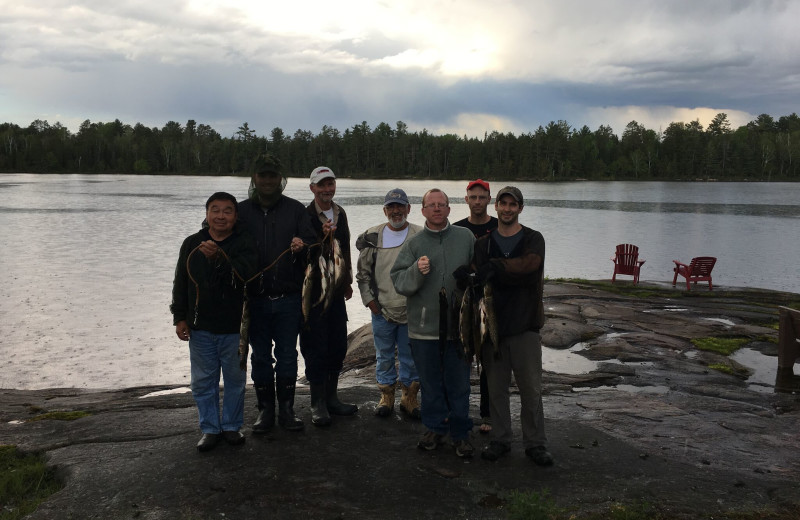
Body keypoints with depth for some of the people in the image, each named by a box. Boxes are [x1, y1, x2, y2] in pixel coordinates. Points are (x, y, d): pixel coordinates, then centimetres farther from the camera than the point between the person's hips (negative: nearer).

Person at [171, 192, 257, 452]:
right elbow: (181, 283, 9)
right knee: (203, 381, 8)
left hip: (234, 328, -2)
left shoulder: (244, 245, -5)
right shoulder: (192, 244, 4)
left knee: (235, 379, 10)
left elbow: (245, 275, -23)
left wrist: (219, 258, -37)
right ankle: (210, 428, 22)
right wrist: (180, 318, 5)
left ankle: (232, 426, 26)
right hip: (200, 327, 2)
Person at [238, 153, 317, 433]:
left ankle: (286, 409, 19)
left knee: (287, 355, 6)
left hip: (289, 298, 0)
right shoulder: (242, 211, 6)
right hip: (255, 299, 1)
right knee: (261, 356, 10)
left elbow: (313, 243, 1)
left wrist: (302, 246, -20)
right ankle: (265, 409, 22)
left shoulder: (295, 209, 4)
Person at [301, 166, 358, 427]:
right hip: (313, 290, -6)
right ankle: (318, 404, 10)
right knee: (316, 349, -1)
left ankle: (331, 398, 25)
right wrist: (322, 237, -31)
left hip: (336, 290, 7)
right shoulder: (306, 216, -10)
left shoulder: (340, 213, 11)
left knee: (338, 346, 11)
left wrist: (347, 281, 21)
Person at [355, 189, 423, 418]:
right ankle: (386, 396, 27)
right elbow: (363, 272, 9)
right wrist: (369, 299, 1)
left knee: (411, 356, 9)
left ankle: (410, 397, 23)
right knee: (384, 356, 12)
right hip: (381, 310, 2)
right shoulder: (372, 237, 3)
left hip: (411, 311, -1)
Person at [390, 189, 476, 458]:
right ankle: (435, 429, 27)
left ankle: (460, 433, 19)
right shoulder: (414, 244, 5)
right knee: (430, 382, 11)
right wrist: (417, 271, -20)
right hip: (424, 327, 1)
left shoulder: (465, 238, 6)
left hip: (458, 325, 0)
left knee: (458, 383, 6)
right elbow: (398, 281, -2)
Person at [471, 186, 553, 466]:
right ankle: (500, 440, 23)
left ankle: (535, 443, 16)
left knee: (531, 388, 3)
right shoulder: (483, 243, 9)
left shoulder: (533, 239, 1)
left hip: (525, 326, -2)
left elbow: (530, 264, -22)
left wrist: (497, 267, -31)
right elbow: (480, 278, 0)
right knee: (496, 388, 9)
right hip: (493, 324, 2)